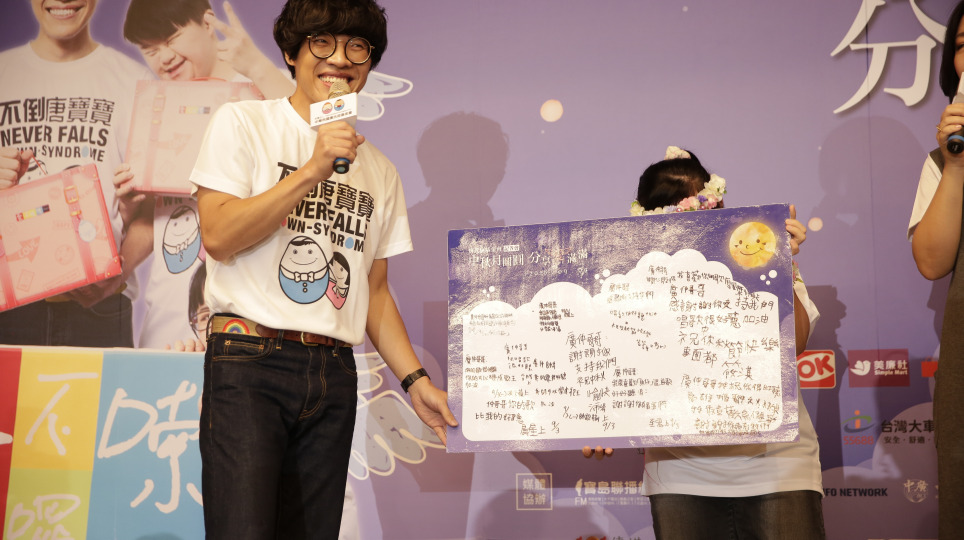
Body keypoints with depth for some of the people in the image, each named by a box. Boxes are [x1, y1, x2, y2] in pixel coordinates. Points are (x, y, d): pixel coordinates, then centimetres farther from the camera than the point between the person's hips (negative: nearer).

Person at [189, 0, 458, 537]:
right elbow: (218, 236, -10)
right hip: (250, 360, -4)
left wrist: (415, 378, 9)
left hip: (334, 375, 5)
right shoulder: (243, 123, 4)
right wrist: (314, 170, -15)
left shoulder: (380, 170, 17)